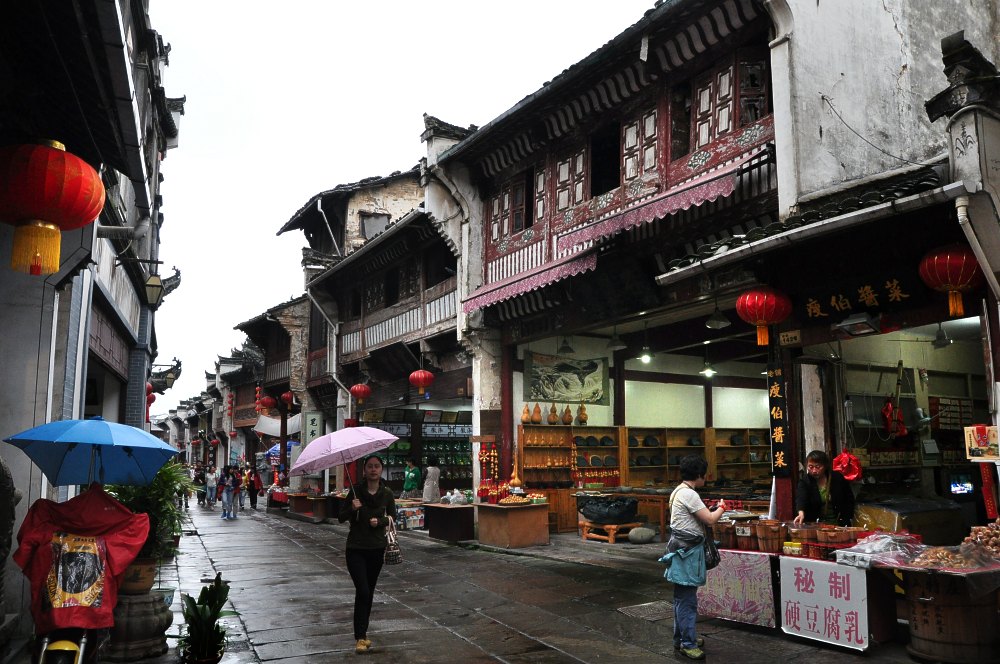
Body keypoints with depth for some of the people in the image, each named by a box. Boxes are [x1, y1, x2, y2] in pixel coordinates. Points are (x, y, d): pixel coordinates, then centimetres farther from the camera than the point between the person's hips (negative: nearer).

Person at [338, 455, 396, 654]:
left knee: (369, 592, 12)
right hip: (355, 548, -3)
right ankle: (360, 637, -3)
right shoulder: (356, 491, -9)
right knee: (362, 591, -10)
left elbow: (393, 517, 8)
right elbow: (341, 517, -5)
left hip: (377, 548, 3)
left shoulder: (387, 493, -2)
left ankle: (362, 633, 26)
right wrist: (352, 509, -25)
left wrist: (381, 521, -12)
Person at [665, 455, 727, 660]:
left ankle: (681, 638, 26)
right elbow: (710, 519, -16)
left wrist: (712, 510, 13)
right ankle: (688, 644, 3)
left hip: (683, 548, 11)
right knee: (687, 598, -4)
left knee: (682, 597, 17)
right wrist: (721, 507, 1)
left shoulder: (680, 491, 13)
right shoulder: (688, 494, -19)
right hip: (687, 550, -11)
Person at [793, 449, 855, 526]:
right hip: (814, 524, -1)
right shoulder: (804, 481, -5)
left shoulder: (837, 479, 0)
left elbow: (849, 500, 10)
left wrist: (844, 519, -1)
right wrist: (801, 513, -44)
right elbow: (801, 499, -24)